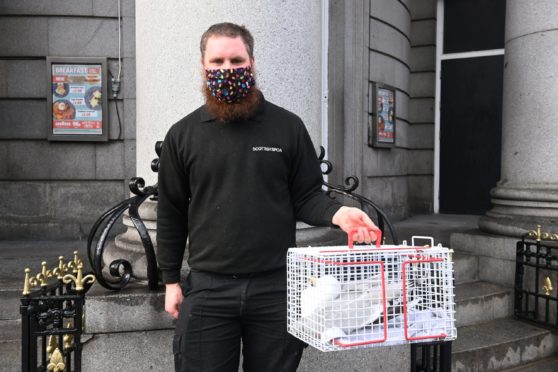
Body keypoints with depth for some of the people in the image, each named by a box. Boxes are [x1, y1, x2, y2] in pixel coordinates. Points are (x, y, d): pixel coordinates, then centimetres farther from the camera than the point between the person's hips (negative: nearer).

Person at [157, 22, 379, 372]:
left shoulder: (288, 126, 1)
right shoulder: (182, 135, 4)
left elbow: (307, 197, 3)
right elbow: (171, 214, 7)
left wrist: (336, 212, -19)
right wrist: (171, 280, 6)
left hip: (277, 285, 0)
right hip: (207, 288, 1)